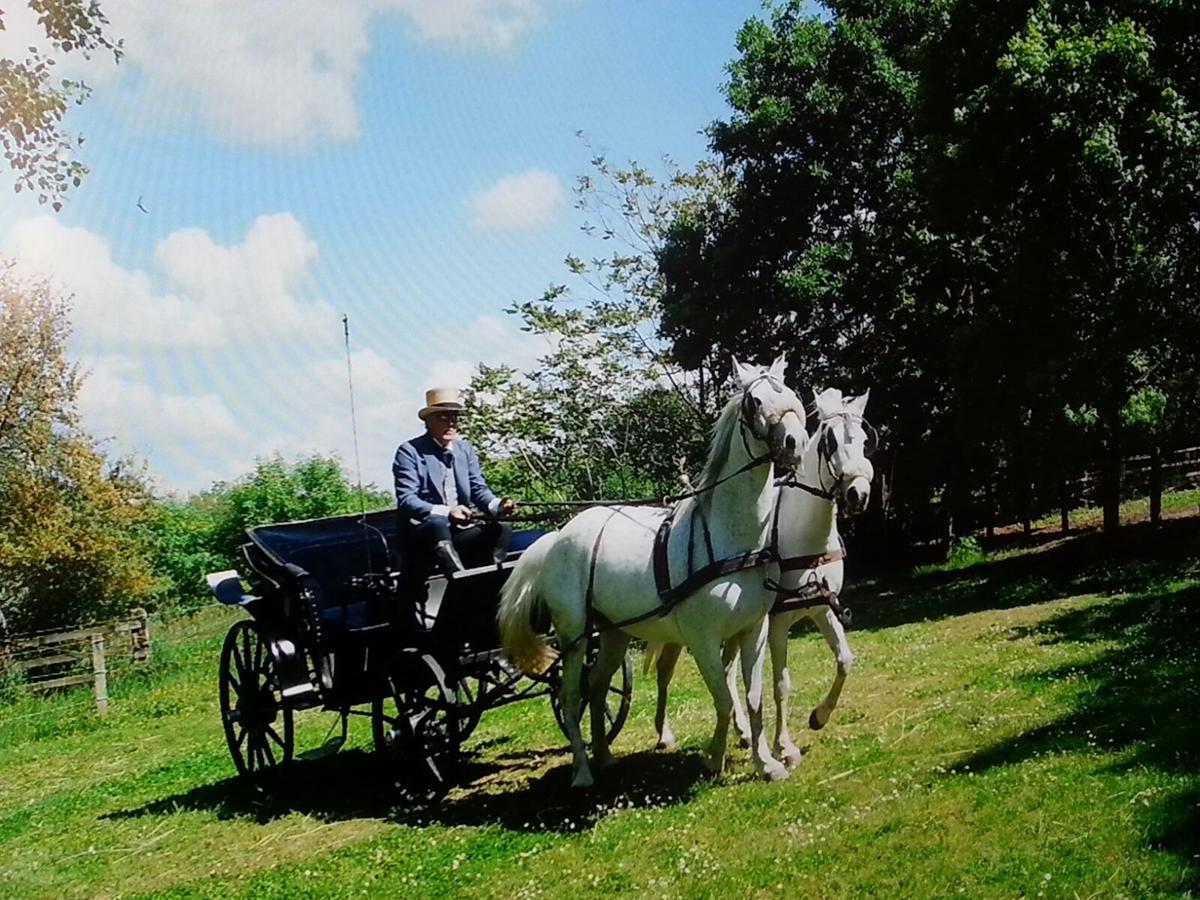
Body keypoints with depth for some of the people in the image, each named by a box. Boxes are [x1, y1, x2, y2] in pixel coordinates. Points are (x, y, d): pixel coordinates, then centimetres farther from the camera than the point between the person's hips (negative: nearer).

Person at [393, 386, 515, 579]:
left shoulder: (466, 448, 14)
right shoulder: (409, 451, -3)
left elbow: (478, 488, 8)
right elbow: (406, 500, -12)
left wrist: (496, 506, -16)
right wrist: (446, 512, -27)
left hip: (461, 530, 5)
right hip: (423, 533, -5)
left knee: (502, 528, -19)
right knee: (437, 523, -37)